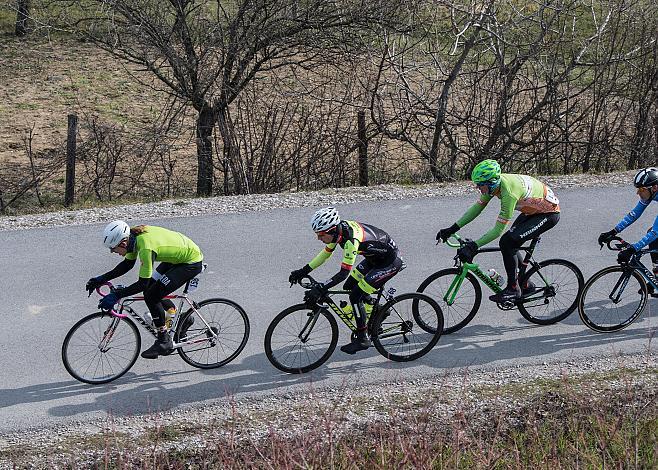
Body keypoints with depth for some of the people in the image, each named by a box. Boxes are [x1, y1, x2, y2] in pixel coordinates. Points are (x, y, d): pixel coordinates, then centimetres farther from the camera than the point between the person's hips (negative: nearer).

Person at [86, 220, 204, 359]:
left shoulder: (146, 247, -33)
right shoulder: (133, 236, -7)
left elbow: (142, 284, -29)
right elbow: (127, 264, 7)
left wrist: (116, 295, -27)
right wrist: (101, 279, 1)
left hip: (191, 262, -9)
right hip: (177, 256, 9)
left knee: (151, 296, -10)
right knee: (150, 289, 10)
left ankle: (164, 341, 3)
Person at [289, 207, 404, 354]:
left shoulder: (351, 240, -34)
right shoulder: (338, 229, -8)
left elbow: (344, 273, -34)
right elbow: (326, 253, 7)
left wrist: (320, 289, -38)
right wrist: (303, 271, 4)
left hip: (391, 262, -9)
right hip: (376, 256, 9)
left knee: (356, 295, -12)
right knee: (350, 285, 11)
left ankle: (362, 339, -1)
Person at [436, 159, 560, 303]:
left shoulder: (509, 193, -35)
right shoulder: (493, 183, -10)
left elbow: (498, 230, -32)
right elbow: (476, 208, -1)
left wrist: (473, 246, -33)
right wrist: (452, 229, -6)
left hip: (549, 213, -9)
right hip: (534, 209, 9)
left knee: (507, 242, -19)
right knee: (508, 243, 6)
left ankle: (513, 289, -7)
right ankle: (525, 285, 22)